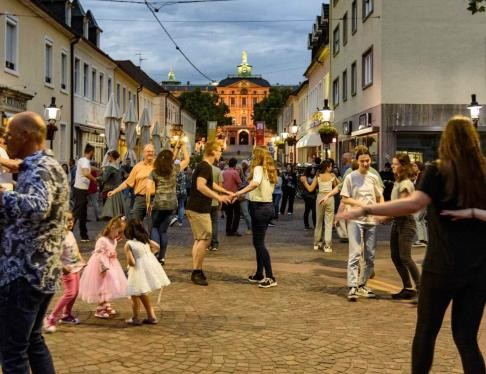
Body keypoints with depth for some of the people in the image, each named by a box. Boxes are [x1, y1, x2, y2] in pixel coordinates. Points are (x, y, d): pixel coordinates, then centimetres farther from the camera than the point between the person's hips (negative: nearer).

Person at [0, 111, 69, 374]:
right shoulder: (48, 165, 16)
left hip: (23, 271, -10)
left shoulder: (39, 169, -16)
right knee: (32, 339, 20)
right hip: (42, 269, 10)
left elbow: (37, 207, -37)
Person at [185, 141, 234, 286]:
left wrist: (227, 192, 35)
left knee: (199, 239, 14)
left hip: (195, 208, 11)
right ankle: (196, 272, -6)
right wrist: (218, 197, -31)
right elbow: (200, 186, -30)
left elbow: (210, 184, 33)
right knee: (205, 239, -9)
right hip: (199, 209, -11)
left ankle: (197, 271, 18)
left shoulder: (204, 166, 18)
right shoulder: (205, 167, -15)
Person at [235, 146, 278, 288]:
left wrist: (239, 193, -34)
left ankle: (270, 277, -6)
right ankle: (259, 274, 24)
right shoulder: (270, 171, 14)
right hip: (268, 206, 9)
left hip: (259, 207, -9)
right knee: (258, 242, 17)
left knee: (259, 243, -4)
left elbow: (256, 183, -35)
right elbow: (264, 186, 11)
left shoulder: (258, 168, -14)